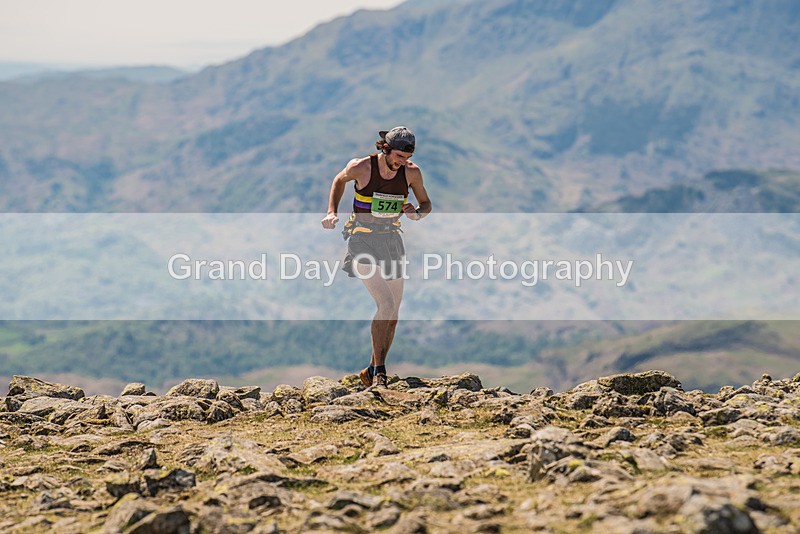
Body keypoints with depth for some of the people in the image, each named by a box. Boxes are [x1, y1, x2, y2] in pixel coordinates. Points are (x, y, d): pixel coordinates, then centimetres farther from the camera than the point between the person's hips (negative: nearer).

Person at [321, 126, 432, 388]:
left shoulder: (411, 173, -6)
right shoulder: (361, 167, -14)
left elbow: (426, 204, 8)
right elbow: (339, 181, 8)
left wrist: (418, 213, -14)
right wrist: (332, 212, -1)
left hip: (391, 240, 5)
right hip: (363, 240, -5)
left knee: (393, 313, 8)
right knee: (386, 305, -20)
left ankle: (373, 370, 25)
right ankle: (379, 371, -12)